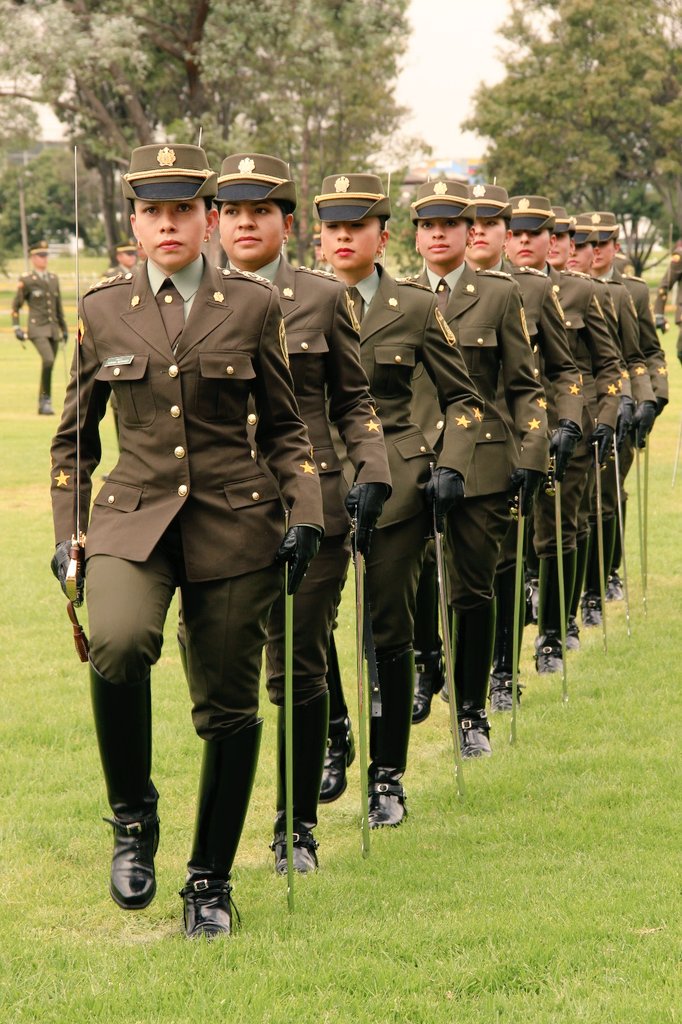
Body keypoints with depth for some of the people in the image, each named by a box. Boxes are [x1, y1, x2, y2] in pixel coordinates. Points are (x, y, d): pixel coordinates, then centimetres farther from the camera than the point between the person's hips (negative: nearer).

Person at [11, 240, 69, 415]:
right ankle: (46, 399, -15)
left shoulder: (53, 278, 13)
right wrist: (16, 328, -6)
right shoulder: (26, 280, -3)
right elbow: (15, 305, 2)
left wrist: (64, 328, 19)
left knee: (49, 366, 6)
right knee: (48, 360, -24)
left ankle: (43, 405, 16)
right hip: (37, 329, -6)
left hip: (53, 329, 6)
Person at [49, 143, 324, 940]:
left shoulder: (252, 306, 3)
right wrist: (66, 536, 7)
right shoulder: (102, 312, 6)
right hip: (135, 517, 0)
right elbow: (73, 437, 14)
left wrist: (305, 513, -3)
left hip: (234, 522, 0)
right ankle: (132, 816, -7)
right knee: (118, 643, -30)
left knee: (228, 707, 2)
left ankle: (210, 880, 21)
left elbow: (285, 426, 10)